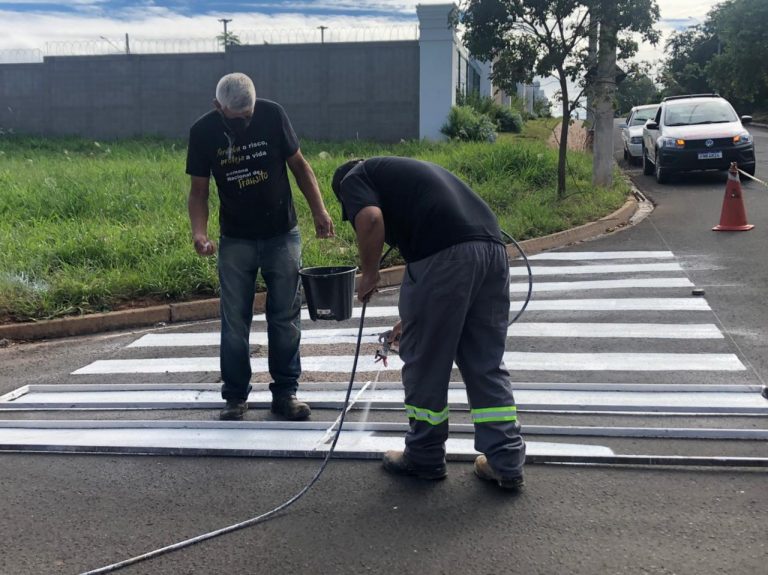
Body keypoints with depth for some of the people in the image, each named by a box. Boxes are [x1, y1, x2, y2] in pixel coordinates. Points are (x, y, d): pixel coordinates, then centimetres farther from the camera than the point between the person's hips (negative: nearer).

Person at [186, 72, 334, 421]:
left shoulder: (272, 115, -9)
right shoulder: (203, 132, -8)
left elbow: (298, 164, 1)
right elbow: (199, 190, -2)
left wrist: (318, 209, -9)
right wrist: (199, 233, -19)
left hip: (282, 236, 0)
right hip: (235, 240, 0)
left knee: (285, 317, 4)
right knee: (234, 320, 1)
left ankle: (285, 392, 15)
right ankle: (235, 396, 14)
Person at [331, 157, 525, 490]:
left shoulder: (353, 178, 15)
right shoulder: (403, 172, 37)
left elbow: (370, 219, -11)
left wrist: (368, 275, 6)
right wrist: (414, 318, 49)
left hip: (445, 253, -8)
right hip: (491, 246, 8)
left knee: (425, 362, 10)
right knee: (486, 365, 16)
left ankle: (425, 458, 24)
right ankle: (506, 462, 19)